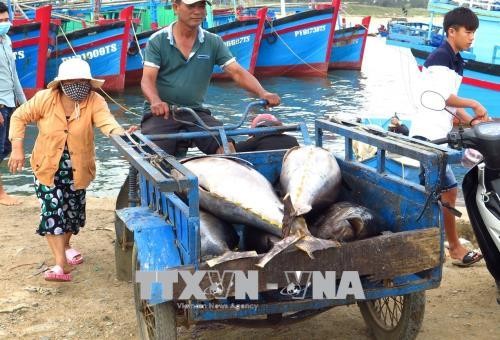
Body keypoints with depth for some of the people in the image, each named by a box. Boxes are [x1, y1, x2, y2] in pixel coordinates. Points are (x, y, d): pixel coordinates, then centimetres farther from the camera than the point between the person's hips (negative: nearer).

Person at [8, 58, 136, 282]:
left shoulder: (94, 102, -18)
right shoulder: (45, 99, -16)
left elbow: (107, 122, -35)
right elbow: (19, 117, -4)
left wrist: (123, 135, -56)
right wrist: (17, 148, -11)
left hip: (77, 170, 2)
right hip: (48, 168, -1)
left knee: (73, 212, 16)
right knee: (52, 212, -13)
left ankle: (65, 246, 45)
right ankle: (62, 264, -12)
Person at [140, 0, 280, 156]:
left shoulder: (213, 42, 6)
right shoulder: (157, 41, -1)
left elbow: (237, 72, -2)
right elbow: (148, 79, -12)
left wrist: (262, 93, -21)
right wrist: (156, 101, -35)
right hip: (161, 112, -2)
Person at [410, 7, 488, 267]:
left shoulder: (456, 62, 18)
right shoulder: (440, 56, -10)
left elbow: (449, 102, 16)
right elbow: (442, 97, -17)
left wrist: (470, 121, 3)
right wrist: (474, 105, -9)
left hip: (438, 135, 10)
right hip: (428, 134, -10)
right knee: (449, 190, -8)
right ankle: (454, 247, 2)